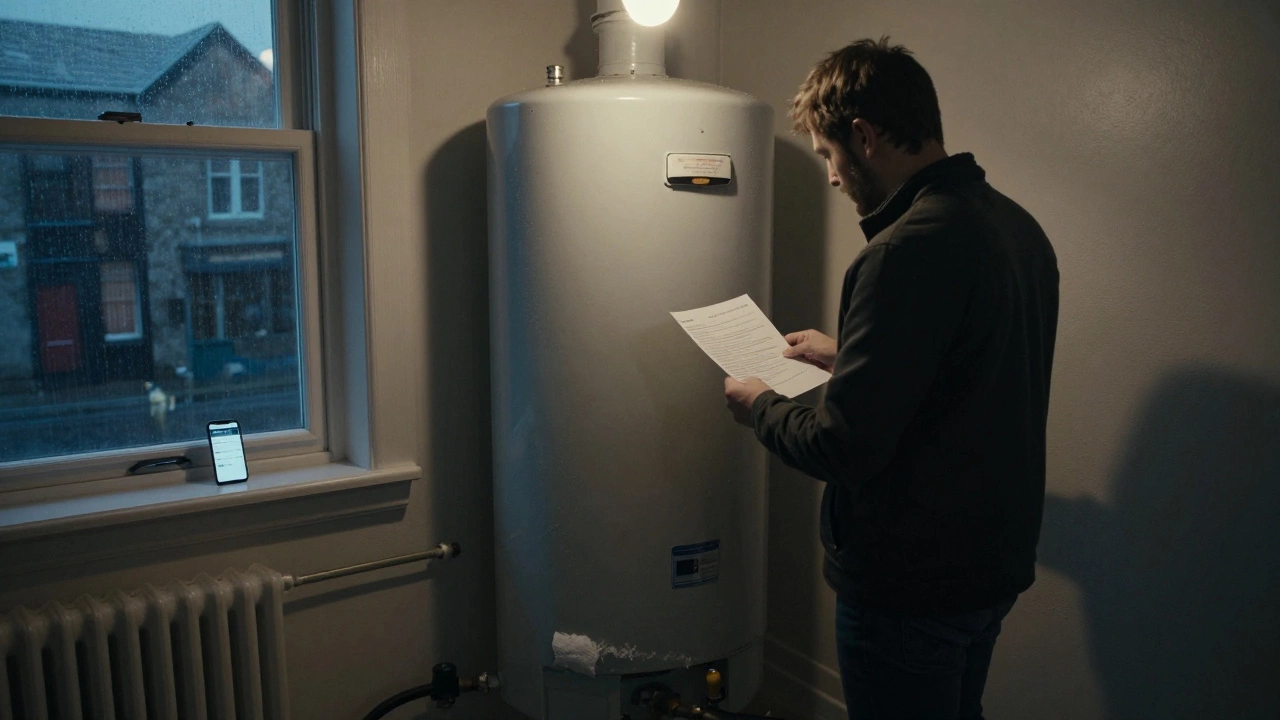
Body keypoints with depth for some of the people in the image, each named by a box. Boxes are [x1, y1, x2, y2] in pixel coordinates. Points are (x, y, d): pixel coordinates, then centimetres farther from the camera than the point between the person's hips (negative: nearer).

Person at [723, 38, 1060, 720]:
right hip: (996, 559, 9)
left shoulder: (908, 249, -27)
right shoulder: (1017, 225, 3)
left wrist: (761, 405, -8)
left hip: (912, 587, -8)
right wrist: (848, 356, 19)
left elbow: (846, 449, -26)